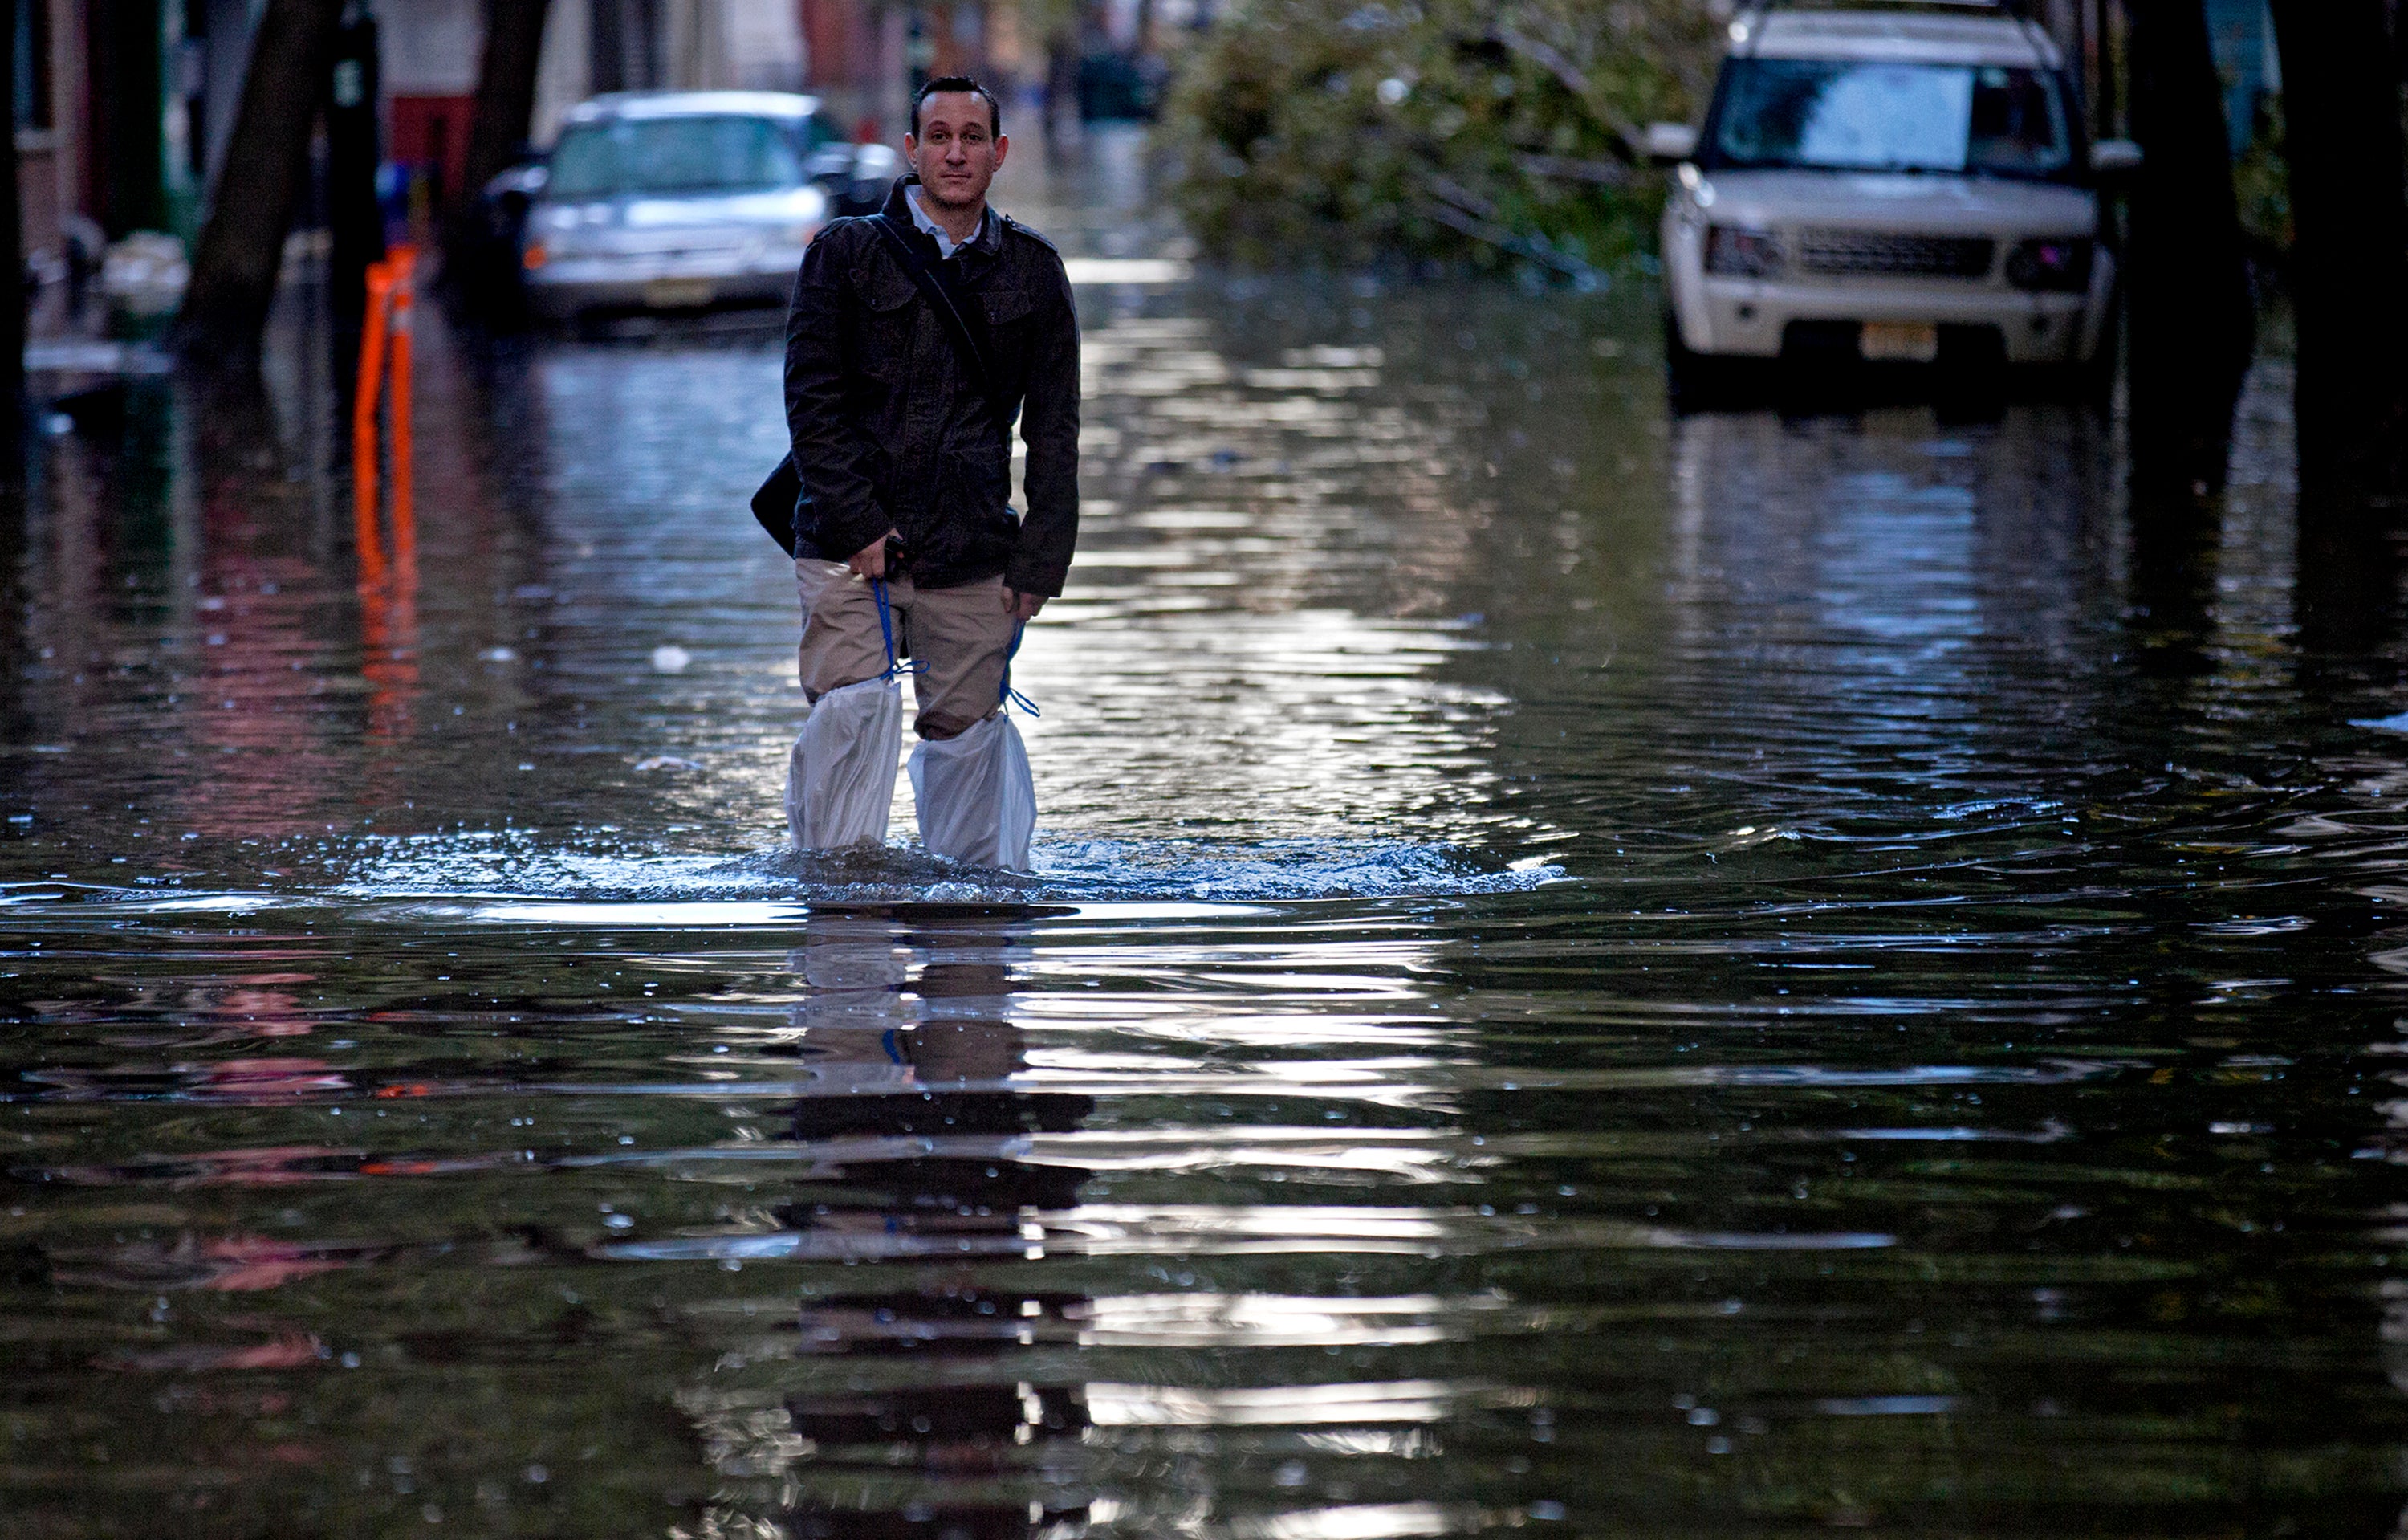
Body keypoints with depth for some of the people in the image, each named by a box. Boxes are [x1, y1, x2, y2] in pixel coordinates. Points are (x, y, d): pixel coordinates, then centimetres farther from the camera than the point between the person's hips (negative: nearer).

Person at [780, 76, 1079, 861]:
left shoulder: (1031, 269, 10)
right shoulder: (846, 252, 4)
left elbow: (1054, 428, 10)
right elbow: (812, 397, -2)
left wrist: (1041, 558, 1)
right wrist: (856, 524, -11)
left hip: (973, 559, 2)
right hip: (851, 553, -2)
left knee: (962, 738, 1)